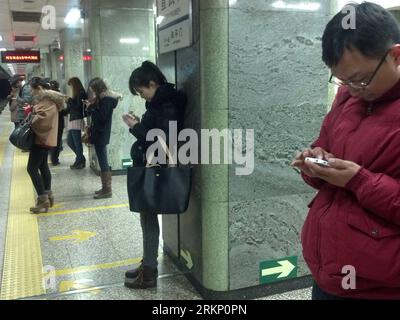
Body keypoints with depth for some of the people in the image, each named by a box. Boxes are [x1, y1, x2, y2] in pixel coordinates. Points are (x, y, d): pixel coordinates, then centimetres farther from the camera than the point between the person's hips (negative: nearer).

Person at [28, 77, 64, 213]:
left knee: (32, 168, -10)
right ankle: (48, 195, 25)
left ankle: (43, 200, -9)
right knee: (43, 166, 17)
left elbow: (42, 118, -26)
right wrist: (33, 112, 2)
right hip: (45, 137, 11)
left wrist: (31, 118, -9)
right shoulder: (47, 98, 16)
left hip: (41, 138, -11)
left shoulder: (47, 100, -17)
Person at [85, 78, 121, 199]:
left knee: (103, 162, -6)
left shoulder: (107, 99, -13)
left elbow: (102, 116, -20)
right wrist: (90, 105, 1)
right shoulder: (101, 99, 15)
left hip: (102, 134, -9)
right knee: (102, 162, 12)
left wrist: (91, 106, -13)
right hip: (98, 133, 9)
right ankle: (105, 188, 18)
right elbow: (92, 114, 15)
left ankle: (107, 190, -1)